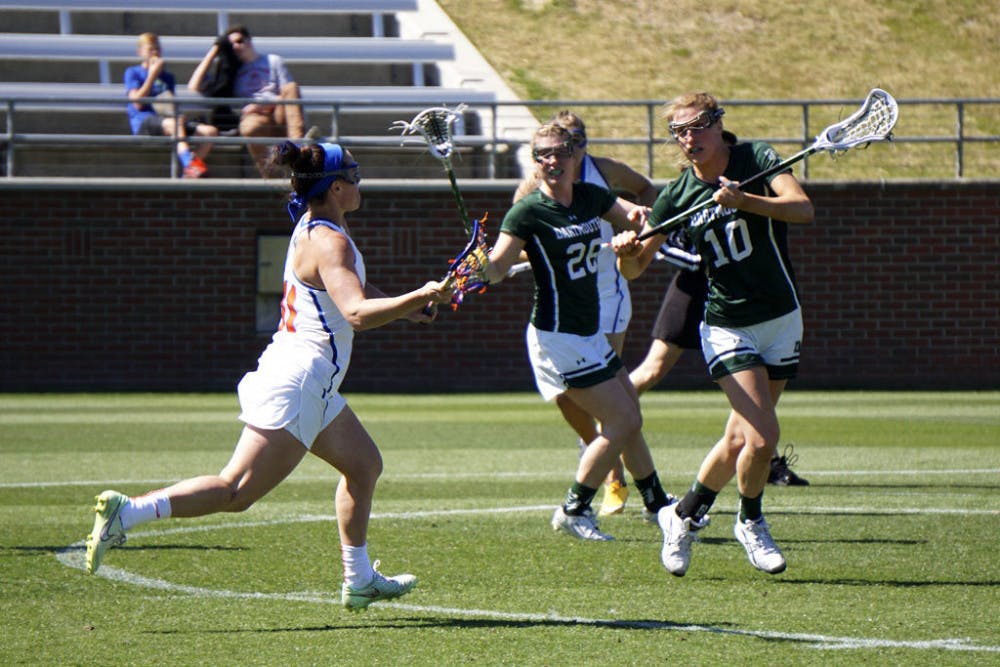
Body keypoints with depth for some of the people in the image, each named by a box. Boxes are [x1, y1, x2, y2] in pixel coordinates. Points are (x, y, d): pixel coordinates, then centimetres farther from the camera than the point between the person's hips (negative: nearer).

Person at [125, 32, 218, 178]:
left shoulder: (167, 77, 26)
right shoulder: (133, 73, 10)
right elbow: (137, 103, -5)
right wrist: (152, 75, -2)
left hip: (167, 118, 6)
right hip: (143, 123, -6)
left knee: (210, 131, -18)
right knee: (175, 123, -40)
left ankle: (190, 172, -32)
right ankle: (190, 163, -56)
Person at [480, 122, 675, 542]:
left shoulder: (591, 196, 4)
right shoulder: (528, 211, -15)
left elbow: (638, 218, 16)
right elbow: (496, 268, -22)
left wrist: (639, 216, -7)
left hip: (590, 334, 7)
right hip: (558, 338, -7)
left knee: (630, 420, 17)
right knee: (623, 421, -10)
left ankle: (657, 505, 35)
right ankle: (573, 512, 0)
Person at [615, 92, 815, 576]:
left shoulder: (757, 159, -7)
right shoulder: (676, 195, -5)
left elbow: (802, 209, -23)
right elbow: (636, 268, 0)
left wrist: (744, 200, -37)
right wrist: (626, 253, -23)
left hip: (782, 320, 2)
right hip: (726, 326, -2)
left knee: (741, 440, 6)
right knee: (762, 436, -17)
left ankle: (685, 516, 28)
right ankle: (751, 523, 9)